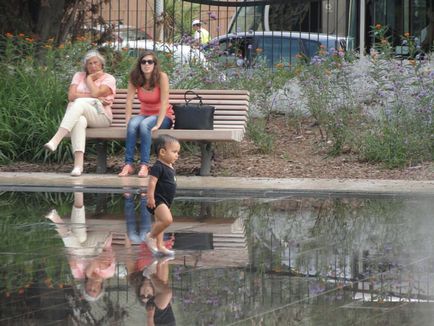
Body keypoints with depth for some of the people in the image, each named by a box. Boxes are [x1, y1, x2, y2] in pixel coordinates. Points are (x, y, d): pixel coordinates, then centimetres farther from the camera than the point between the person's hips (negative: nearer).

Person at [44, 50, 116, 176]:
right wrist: (95, 99, -6)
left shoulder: (108, 79, 9)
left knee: (78, 104, -33)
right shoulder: (79, 76, 18)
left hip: (101, 116, -2)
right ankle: (78, 163, -50)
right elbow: (71, 95, 1)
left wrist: (89, 79, 5)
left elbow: (95, 93, -11)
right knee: (79, 120, -38)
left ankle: (56, 140, -47)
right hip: (81, 114, 2)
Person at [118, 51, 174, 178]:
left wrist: (158, 124, -25)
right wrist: (128, 122, -17)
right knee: (133, 124, -30)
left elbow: (164, 102, -20)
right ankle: (128, 164, -33)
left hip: (163, 116, -3)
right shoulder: (135, 79, -5)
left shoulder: (161, 77, -17)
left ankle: (144, 165, -37)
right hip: (145, 114, 3)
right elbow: (129, 101, -8)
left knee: (144, 124, -34)